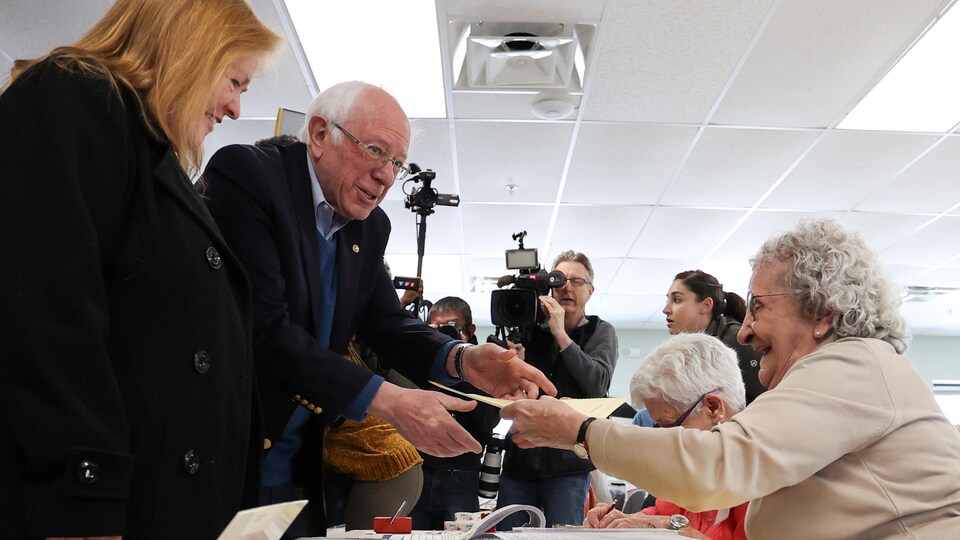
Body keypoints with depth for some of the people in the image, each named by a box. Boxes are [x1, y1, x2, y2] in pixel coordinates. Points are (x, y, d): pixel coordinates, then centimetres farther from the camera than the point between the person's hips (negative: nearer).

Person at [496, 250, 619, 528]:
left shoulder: (600, 331, 6)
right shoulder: (532, 328, 9)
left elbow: (598, 385, -11)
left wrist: (561, 334, -11)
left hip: (567, 465, -2)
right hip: (520, 458, 3)